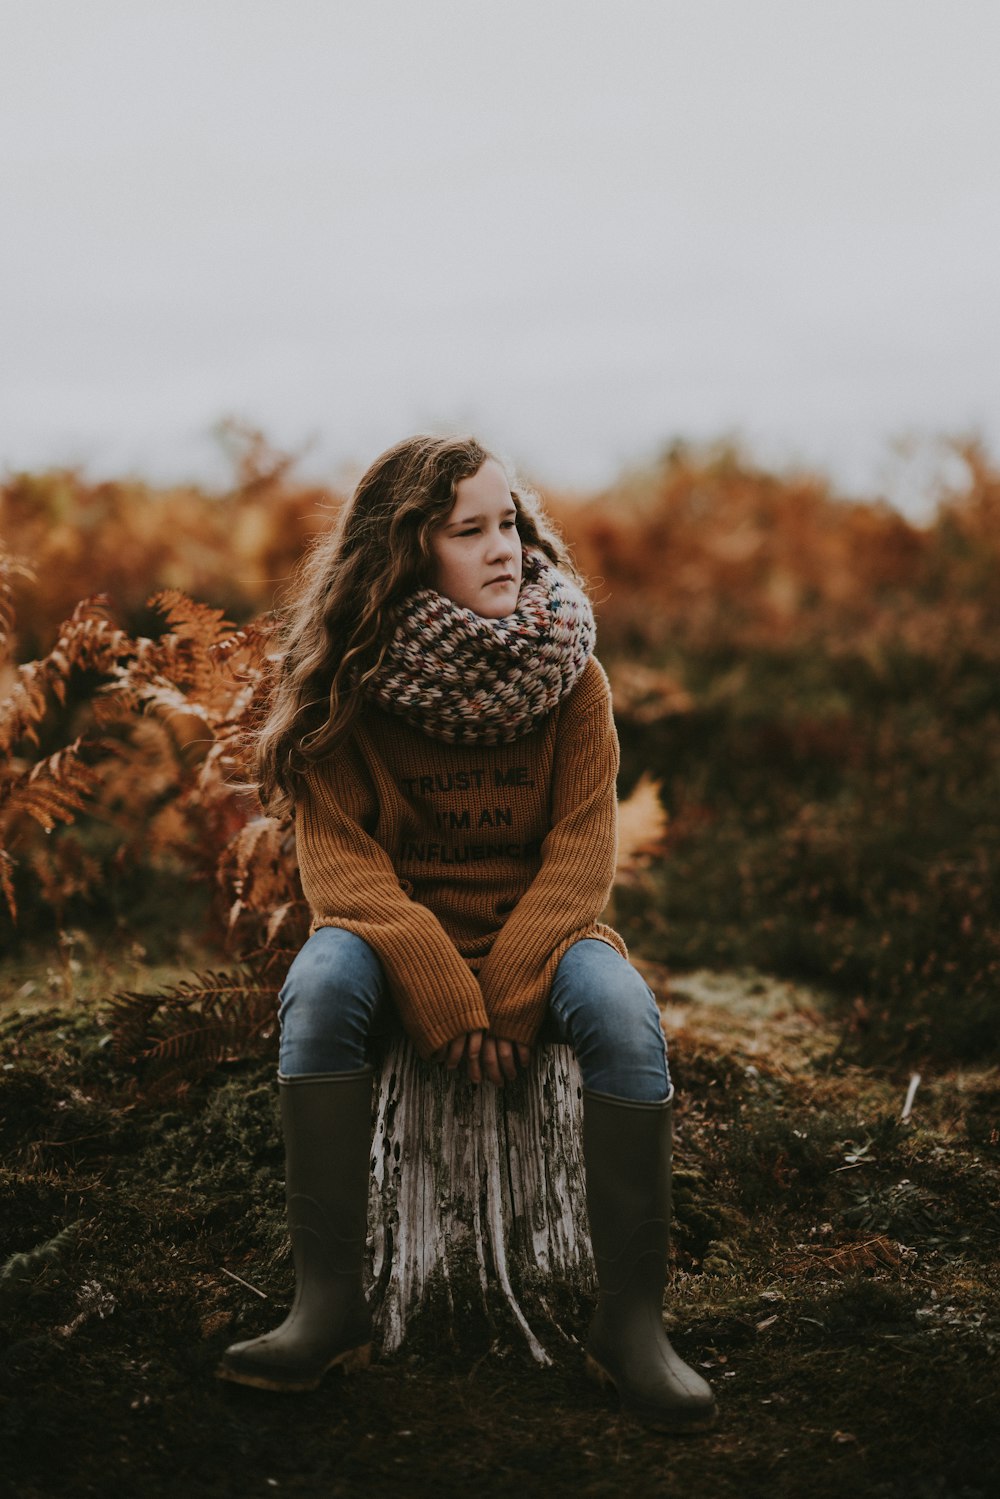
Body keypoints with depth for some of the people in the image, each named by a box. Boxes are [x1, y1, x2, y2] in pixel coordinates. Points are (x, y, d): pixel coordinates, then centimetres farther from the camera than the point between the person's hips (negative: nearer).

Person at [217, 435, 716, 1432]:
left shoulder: (569, 672, -4)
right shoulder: (349, 681, -8)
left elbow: (583, 847, -8)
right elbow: (338, 854, -12)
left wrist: (509, 990, -22)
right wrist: (438, 991, -26)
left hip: (537, 926, 1)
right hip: (395, 926, 0)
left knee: (625, 1016, -30)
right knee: (321, 986, -33)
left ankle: (630, 1322, -23)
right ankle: (330, 1307, -29)